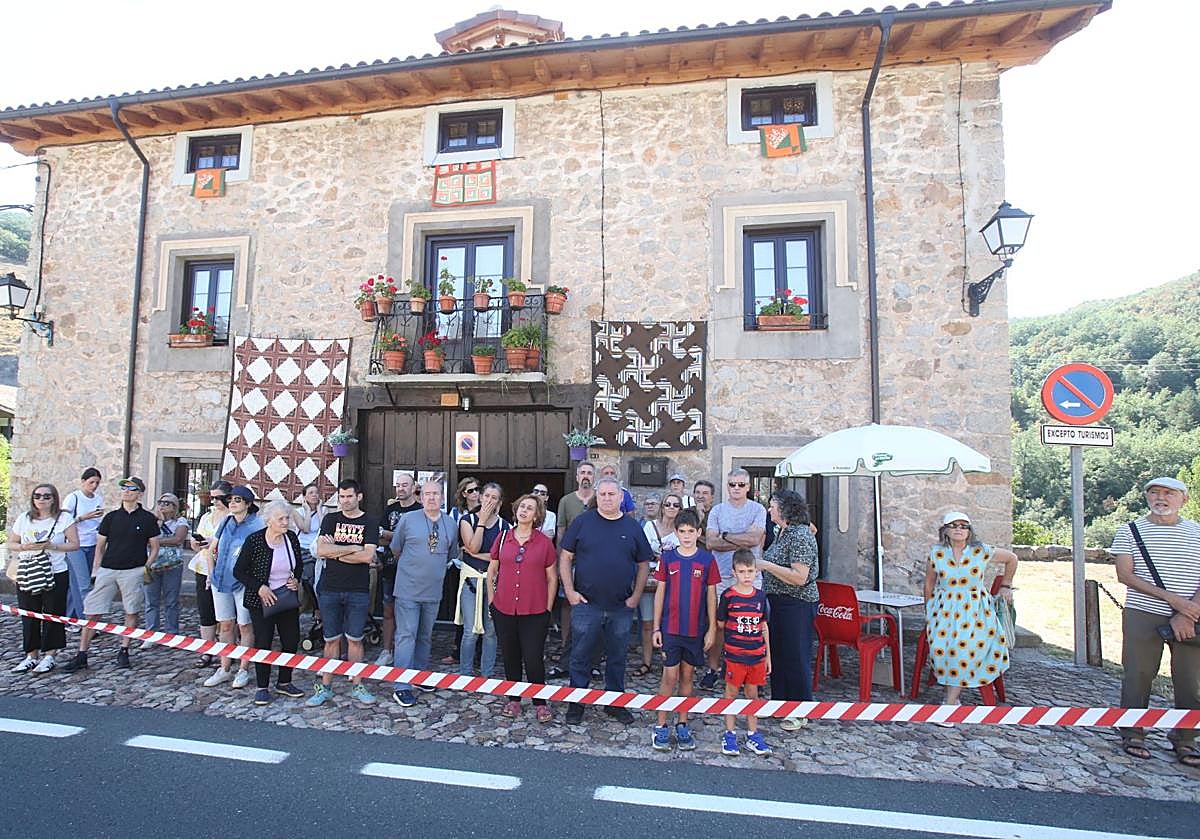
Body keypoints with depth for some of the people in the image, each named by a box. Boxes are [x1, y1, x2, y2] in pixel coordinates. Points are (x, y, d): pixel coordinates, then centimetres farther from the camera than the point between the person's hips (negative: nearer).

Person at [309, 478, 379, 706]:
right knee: (332, 639, 8)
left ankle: (356, 685, 18)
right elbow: (321, 550, -6)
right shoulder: (330, 520, 7)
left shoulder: (370, 522, 1)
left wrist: (336, 553, -6)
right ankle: (325, 687, 18)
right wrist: (353, 548, -9)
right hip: (330, 590, 1)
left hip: (358, 591, -1)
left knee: (354, 639, 7)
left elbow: (368, 556, -11)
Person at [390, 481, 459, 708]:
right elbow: (396, 549, 4)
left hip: (434, 591, 4)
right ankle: (401, 687, 3)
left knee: (425, 636, 17)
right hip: (408, 589, -4)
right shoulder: (408, 519, -7)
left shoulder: (451, 523, 4)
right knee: (406, 636, -4)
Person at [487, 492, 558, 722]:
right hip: (504, 609, 3)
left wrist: (548, 608, 1)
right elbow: (491, 572, 12)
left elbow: (552, 578, 3)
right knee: (510, 657, 13)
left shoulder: (544, 542, -4)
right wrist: (491, 600, 9)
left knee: (533, 658, -1)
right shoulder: (503, 538, 3)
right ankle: (513, 699, 29)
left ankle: (540, 703, 17)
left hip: (535, 611, -2)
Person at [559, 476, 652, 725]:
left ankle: (615, 702, 30)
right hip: (586, 604, -2)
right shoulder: (582, 522, -1)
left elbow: (643, 565, 9)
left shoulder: (633, 527, 4)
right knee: (580, 656, 8)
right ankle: (576, 702, 24)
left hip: (621, 608, 2)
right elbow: (565, 558, 1)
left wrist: (636, 596, 0)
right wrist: (570, 591, -7)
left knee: (617, 658, 14)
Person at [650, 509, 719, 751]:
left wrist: (712, 628, 1)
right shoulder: (667, 558, -2)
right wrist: (656, 627, 1)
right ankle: (661, 727, 12)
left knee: (687, 676, 11)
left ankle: (682, 725, 24)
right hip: (670, 628, -1)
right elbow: (660, 593, 2)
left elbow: (711, 596, 3)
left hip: (696, 629, 1)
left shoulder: (707, 559, -2)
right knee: (670, 677, 0)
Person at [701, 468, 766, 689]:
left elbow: (755, 538, -11)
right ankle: (713, 669, 16)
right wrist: (742, 542, -10)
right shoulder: (717, 510, 8)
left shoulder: (757, 510, 3)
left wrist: (725, 536, -6)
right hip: (721, 574, 1)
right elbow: (711, 542, -4)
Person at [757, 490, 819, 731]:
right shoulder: (781, 532, 10)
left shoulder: (800, 535, -19)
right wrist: (760, 560, 8)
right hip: (778, 602, 9)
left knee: (796, 656, 2)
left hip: (798, 604, -9)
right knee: (777, 652, 17)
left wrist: (767, 566, -23)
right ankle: (779, 700, 32)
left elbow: (800, 577, -25)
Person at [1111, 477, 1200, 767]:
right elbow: (1125, 575, -4)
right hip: (1143, 615, -1)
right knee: (1138, 676, 3)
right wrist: (1170, 597, -15)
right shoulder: (1130, 531, 3)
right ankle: (1133, 734, 16)